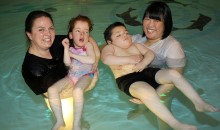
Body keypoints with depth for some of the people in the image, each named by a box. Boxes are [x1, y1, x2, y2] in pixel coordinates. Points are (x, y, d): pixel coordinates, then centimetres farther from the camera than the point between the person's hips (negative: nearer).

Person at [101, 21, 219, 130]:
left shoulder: (135, 45, 24)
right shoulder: (110, 48, 8)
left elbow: (150, 53, 11)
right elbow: (106, 59, -15)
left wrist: (143, 63, -13)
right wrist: (129, 59, -14)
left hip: (145, 72, 7)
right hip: (127, 79, -6)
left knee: (173, 74, -13)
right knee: (148, 92, -39)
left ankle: (199, 103, -6)